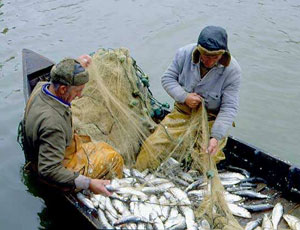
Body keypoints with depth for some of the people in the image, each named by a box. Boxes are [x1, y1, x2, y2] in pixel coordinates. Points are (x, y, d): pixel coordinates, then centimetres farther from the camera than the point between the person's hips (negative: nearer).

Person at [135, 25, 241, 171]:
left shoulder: (232, 70, -18)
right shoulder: (185, 53, -12)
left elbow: (229, 107, -17)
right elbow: (167, 78, -2)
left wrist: (216, 137, -29)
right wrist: (184, 97, -20)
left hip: (212, 120, -2)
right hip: (182, 113, 2)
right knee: (152, 147, -7)